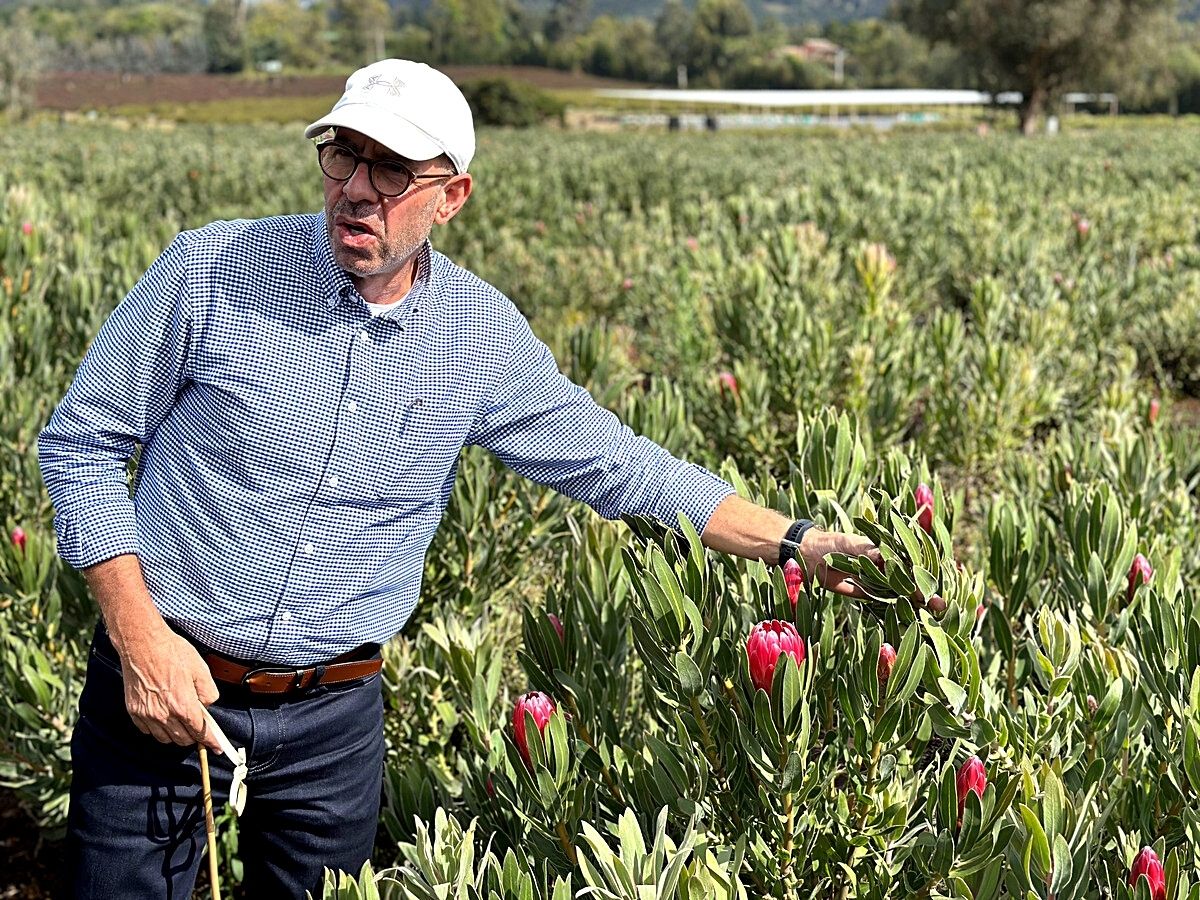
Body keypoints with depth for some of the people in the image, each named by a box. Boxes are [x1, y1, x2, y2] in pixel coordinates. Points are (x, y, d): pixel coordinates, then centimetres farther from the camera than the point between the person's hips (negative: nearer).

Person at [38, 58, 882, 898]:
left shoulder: (485, 334, -4)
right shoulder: (210, 271, -12)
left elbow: (614, 463, 5)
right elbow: (82, 443, -5)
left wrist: (795, 540, 3)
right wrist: (139, 634, -14)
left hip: (333, 713, 2)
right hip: (162, 680, -2)